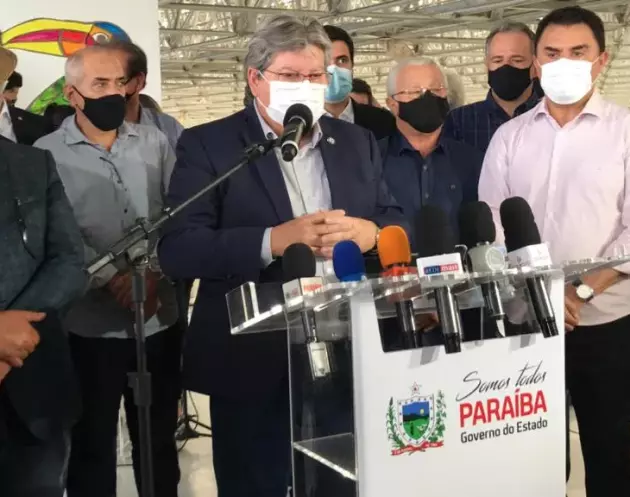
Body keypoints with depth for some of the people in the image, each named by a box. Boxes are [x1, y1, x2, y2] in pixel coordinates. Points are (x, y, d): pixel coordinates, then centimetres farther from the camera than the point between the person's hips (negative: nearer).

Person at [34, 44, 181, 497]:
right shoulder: (47, 154, -3)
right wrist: (113, 278, -19)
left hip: (160, 320, 3)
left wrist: (154, 274, -13)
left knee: (159, 441, 15)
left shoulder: (156, 142, 6)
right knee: (92, 446, 10)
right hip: (89, 326, -3)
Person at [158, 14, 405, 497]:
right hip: (253, 366, -3)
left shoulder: (357, 142, 10)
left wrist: (369, 233, -16)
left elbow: (399, 227, 7)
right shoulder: (208, 145, -4)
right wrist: (274, 240, -26)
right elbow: (178, 249, -13)